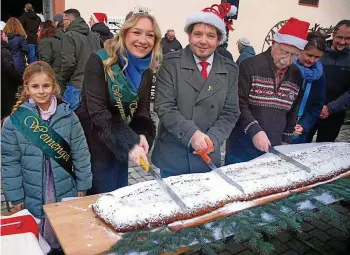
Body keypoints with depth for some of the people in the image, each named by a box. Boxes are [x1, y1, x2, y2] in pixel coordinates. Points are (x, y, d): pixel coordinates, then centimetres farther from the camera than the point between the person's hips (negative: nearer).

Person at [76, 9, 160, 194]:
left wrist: (143, 136, -22)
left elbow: (142, 111, -1)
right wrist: (130, 143, -32)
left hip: (119, 147, 6)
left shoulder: (145, 71, 1)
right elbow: (97, 112, -24)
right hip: (93, 143, -5)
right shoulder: (99, 61, -17)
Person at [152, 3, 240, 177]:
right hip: (171, 154, -2)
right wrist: (192, 134, -24)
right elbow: (164, 107, -12)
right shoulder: (171, 63, -6)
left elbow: (230, 112, 1)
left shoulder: (230, 70, 2)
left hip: (208, 155, 2)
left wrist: (212, 139, -15)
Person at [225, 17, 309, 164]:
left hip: (273, 146, 5)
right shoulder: (250, 66, -10)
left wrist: (286, 139, 13)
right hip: (243, 144, -4)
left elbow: (292, 111, 15)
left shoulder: (296, 75, 8)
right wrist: (254, 131, -22)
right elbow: (238, 104, -14)